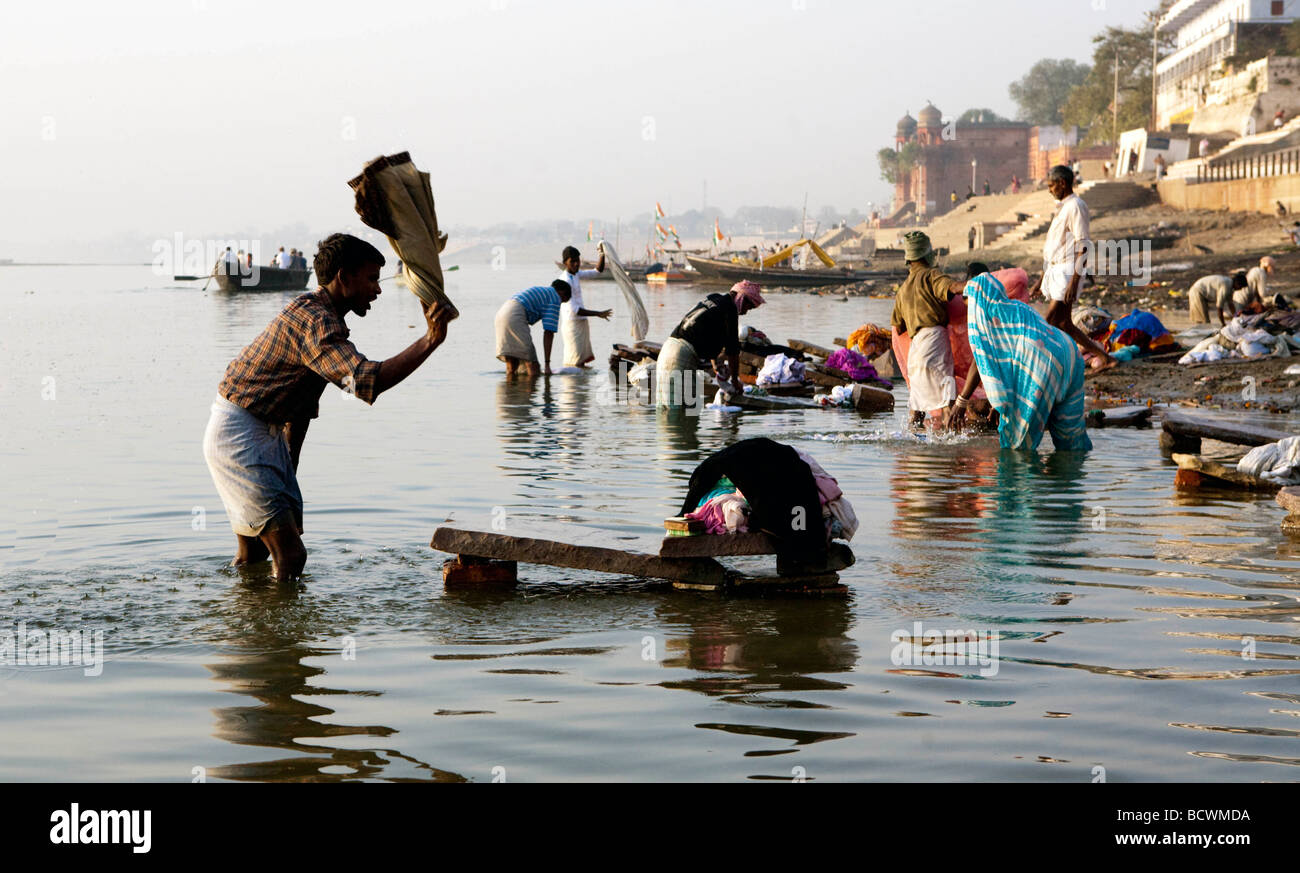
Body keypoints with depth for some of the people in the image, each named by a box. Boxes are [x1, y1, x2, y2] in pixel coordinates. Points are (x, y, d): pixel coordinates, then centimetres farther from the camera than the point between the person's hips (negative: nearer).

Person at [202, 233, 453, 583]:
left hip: (268, 433, 11)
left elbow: (303, 403, 18)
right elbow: (366, 381, -37)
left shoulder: (324, 317, 12)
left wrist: (288, 472, 22)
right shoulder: (313, 321, -23)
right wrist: (430, 341, -37)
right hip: (238, 436, -11)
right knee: (289, 553, -13)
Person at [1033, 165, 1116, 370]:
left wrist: (1074, 282, -24)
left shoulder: (1075, 207, -12)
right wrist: (1041, 280, 24)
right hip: (1055, 271, 10)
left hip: (1067, 271, -10)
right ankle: (1103, 356, 17)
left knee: (1051, 322, -14)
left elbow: (1083, 246, -18)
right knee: (1063, 324, 9)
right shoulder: (1063, 207, 19)